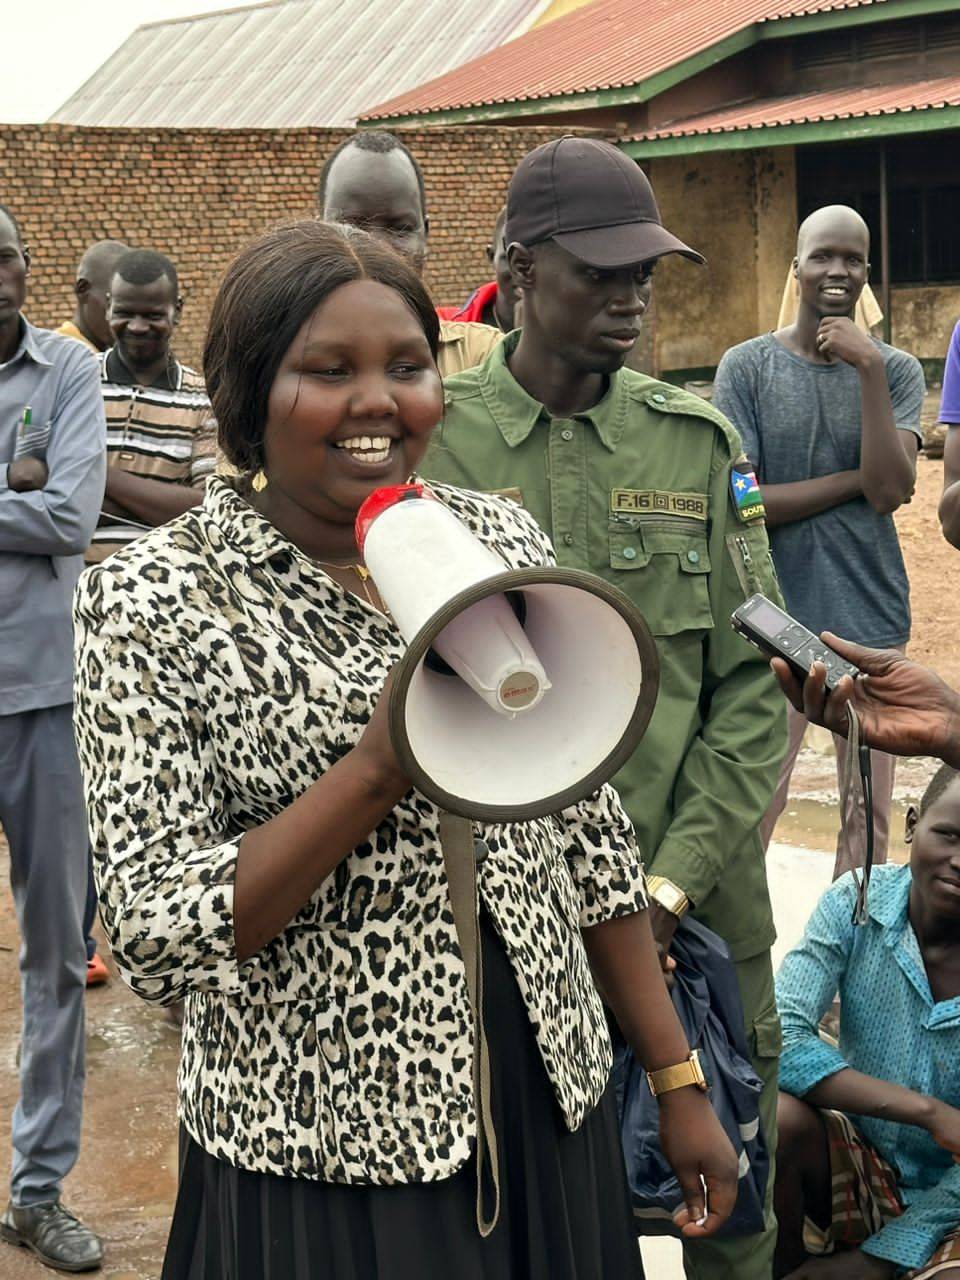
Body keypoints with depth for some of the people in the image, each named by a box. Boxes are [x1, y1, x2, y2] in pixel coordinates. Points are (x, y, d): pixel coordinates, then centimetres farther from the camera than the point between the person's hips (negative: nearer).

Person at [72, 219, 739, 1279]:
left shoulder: (501, 540, 1)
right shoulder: (152, 602, -12)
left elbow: (589, 835, 6)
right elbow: (156, 937, -17)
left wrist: (678, 1080, 7)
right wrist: (381, 765, -27)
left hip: (552, 1117, 5)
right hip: (321, 1167, -4)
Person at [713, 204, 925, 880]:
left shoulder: (896, 371, 6)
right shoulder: (747, 367, 1)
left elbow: (890, 490, -9)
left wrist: (869, 369, -13)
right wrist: (855, 478, -6)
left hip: (872, 617, 2)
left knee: (869, 812, 6)